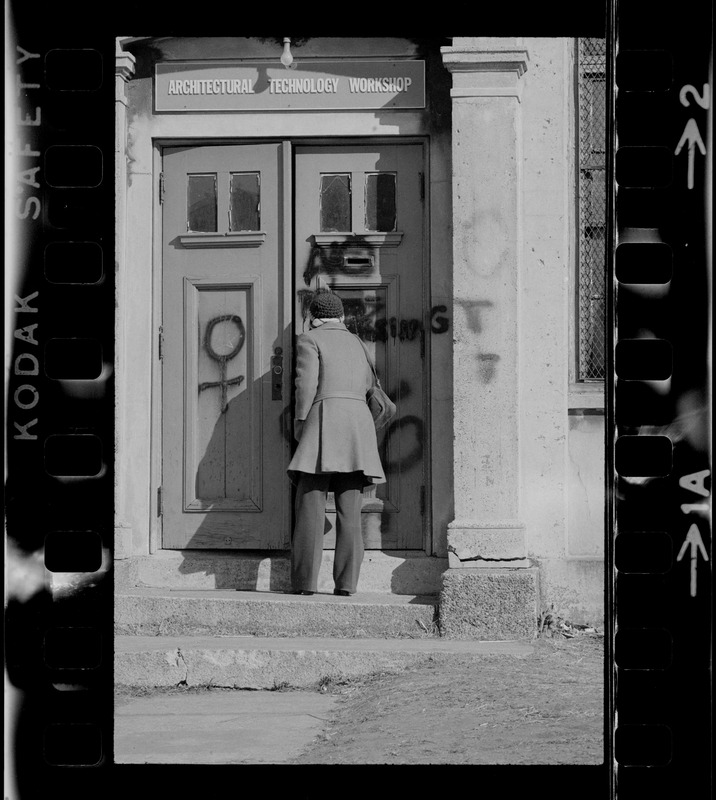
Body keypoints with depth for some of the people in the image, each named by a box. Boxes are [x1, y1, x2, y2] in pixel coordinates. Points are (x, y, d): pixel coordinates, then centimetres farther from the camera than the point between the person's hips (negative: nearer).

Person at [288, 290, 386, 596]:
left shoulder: (309, 340, 5)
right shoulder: (355, 342, 24)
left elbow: (306, 384, -7)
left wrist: (299, 422, 1)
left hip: (325, 418, -5)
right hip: (359, 421, 5)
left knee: (311, 505, -6)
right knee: (350, 509, 2)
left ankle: (305, 580, -11)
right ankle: (346, 582, -3)